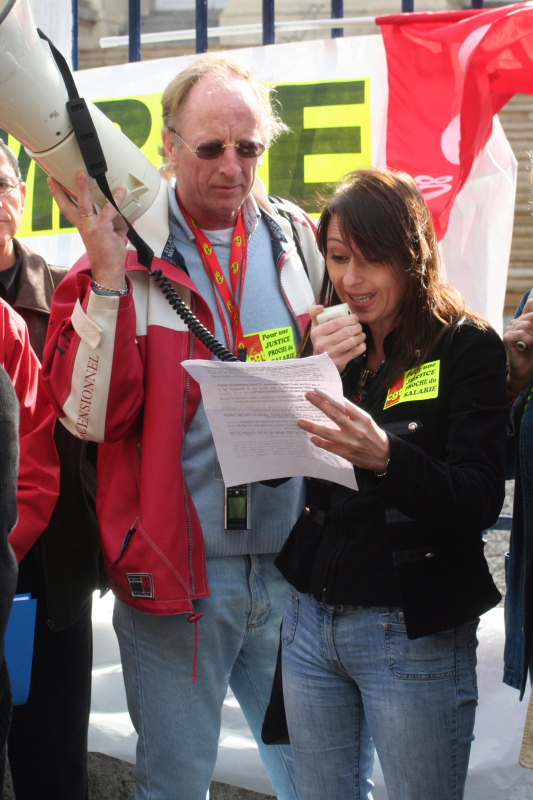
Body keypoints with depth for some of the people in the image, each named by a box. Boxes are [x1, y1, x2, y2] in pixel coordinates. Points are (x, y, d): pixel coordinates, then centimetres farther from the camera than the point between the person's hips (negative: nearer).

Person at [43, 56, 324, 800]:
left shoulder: (303, 244, 6)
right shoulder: (128, 251, -3)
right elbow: (89, 415, -12)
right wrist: (107, 276, -20)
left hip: (294, 567, 3)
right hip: (176, 571, -2)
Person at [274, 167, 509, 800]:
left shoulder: (466, 346, -8)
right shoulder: (322, 338, 7)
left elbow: (480, 501, -18)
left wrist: (384, 457, -36)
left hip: (413, 631, -5)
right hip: (311, 616, 5)